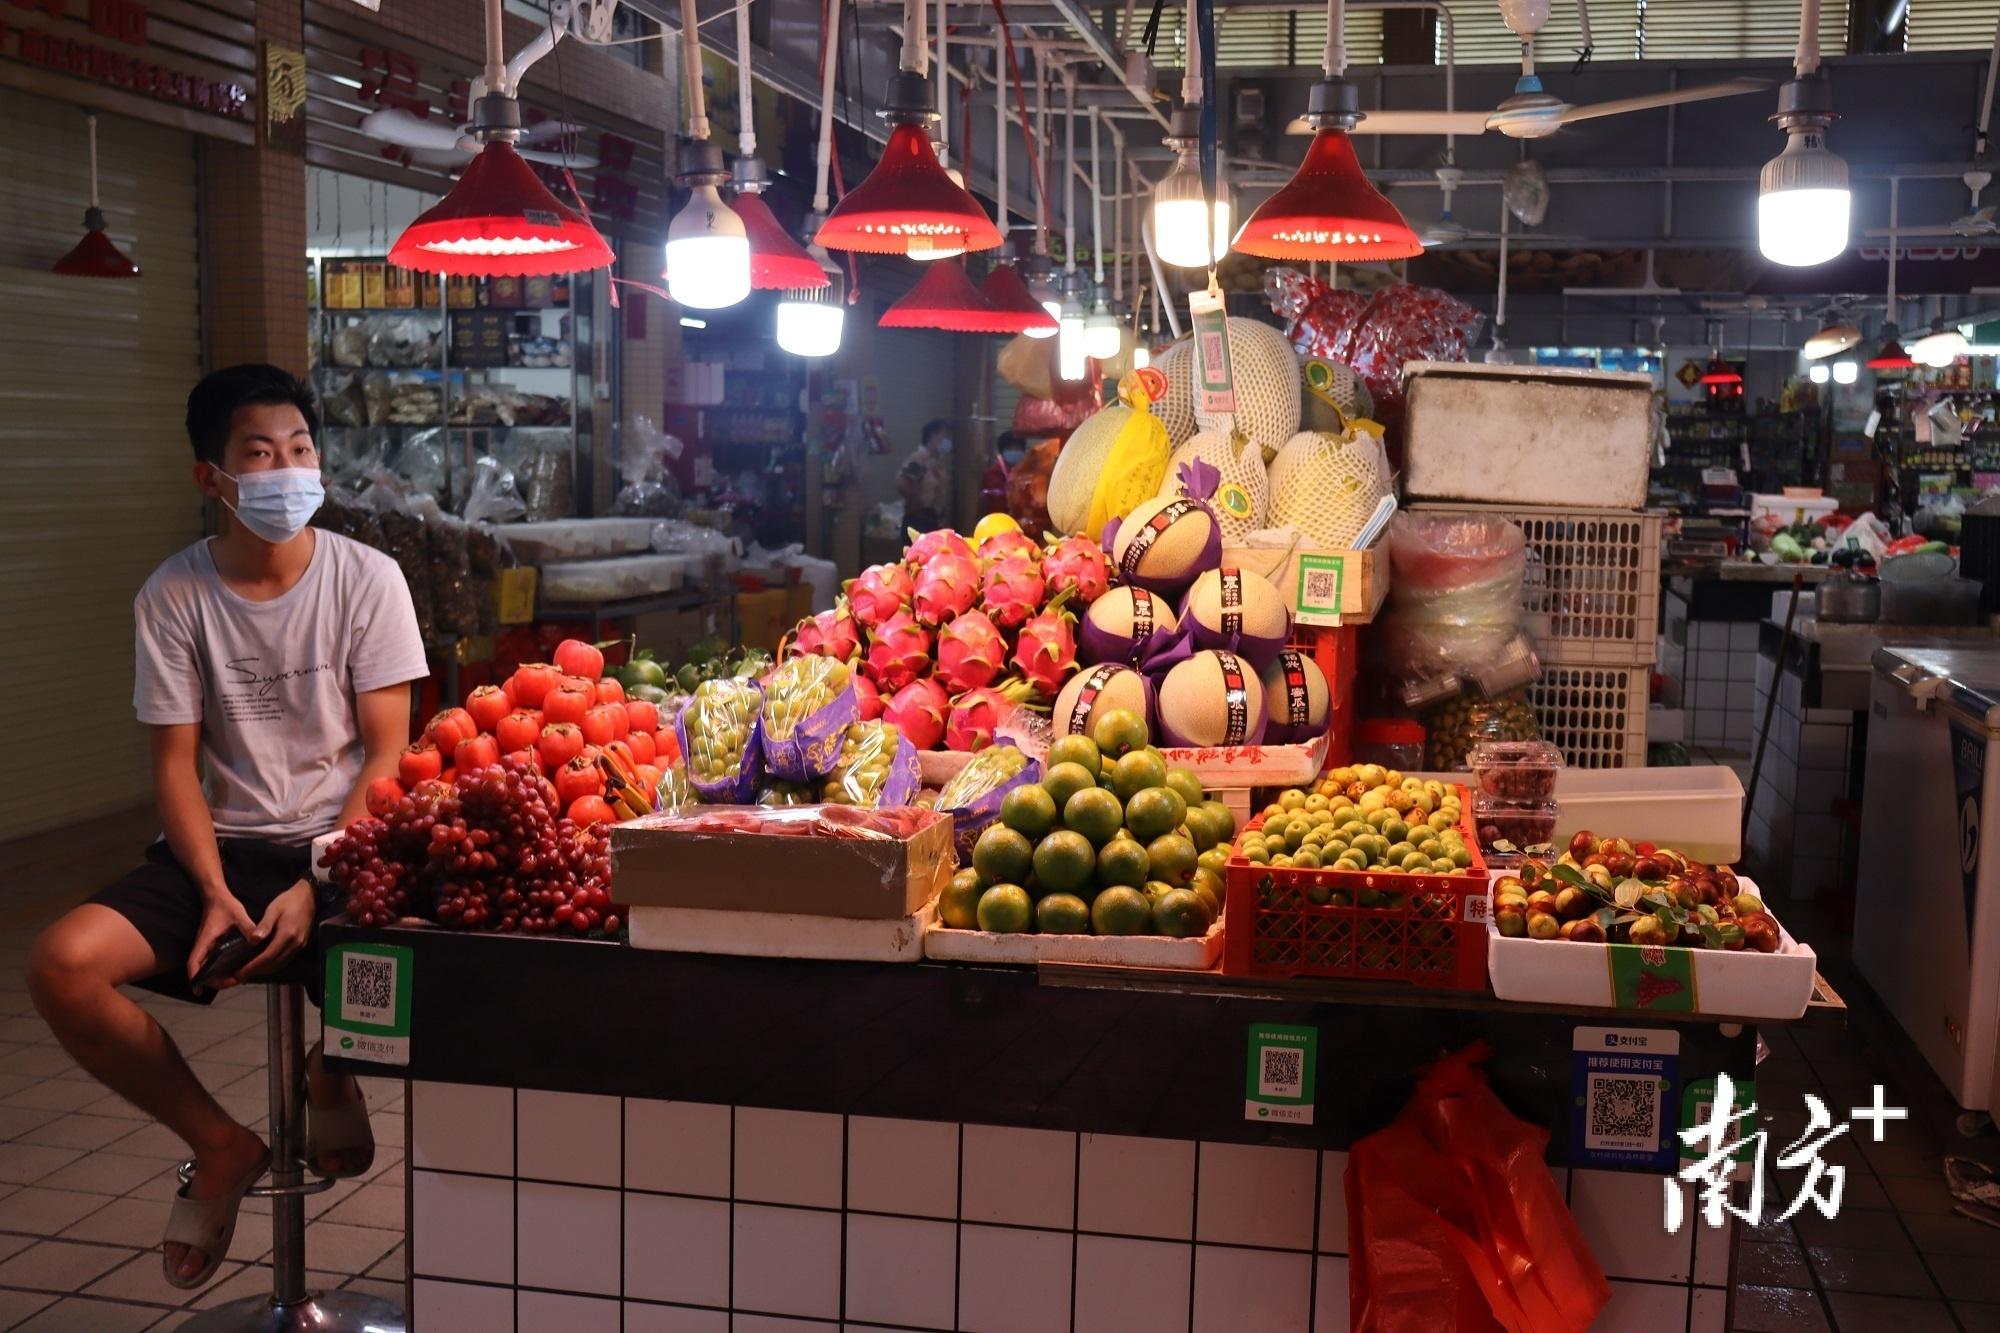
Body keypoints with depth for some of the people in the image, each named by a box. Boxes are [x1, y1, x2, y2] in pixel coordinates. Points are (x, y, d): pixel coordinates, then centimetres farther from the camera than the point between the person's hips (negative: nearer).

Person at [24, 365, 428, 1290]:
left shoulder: (366, 578, -4)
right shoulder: (173, 596, 0)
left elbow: (387, 755, -6)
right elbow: (177, 765, 0)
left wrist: (317, 889, -18)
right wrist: (216, 893, -16)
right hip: (224, 845, 2)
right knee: (61, 964, -22)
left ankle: (334, 1072, 6)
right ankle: (219, 1145, 2)